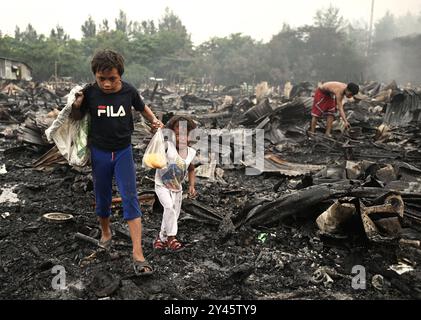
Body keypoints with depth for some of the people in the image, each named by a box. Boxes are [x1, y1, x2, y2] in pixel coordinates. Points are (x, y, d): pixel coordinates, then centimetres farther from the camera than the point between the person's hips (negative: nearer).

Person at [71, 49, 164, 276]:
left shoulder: (129, 91, -9)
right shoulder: (90, 93, -11)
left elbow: (142, 108, 11)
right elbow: (77, 118, 4)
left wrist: (154, 119, -8)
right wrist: (75, 106, -17)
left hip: (123, 151, 0)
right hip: (99, 153, 1)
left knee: (130, 199, -9)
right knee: (102, 198, 13)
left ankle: (138, 255, -10)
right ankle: (105, 233, 42)